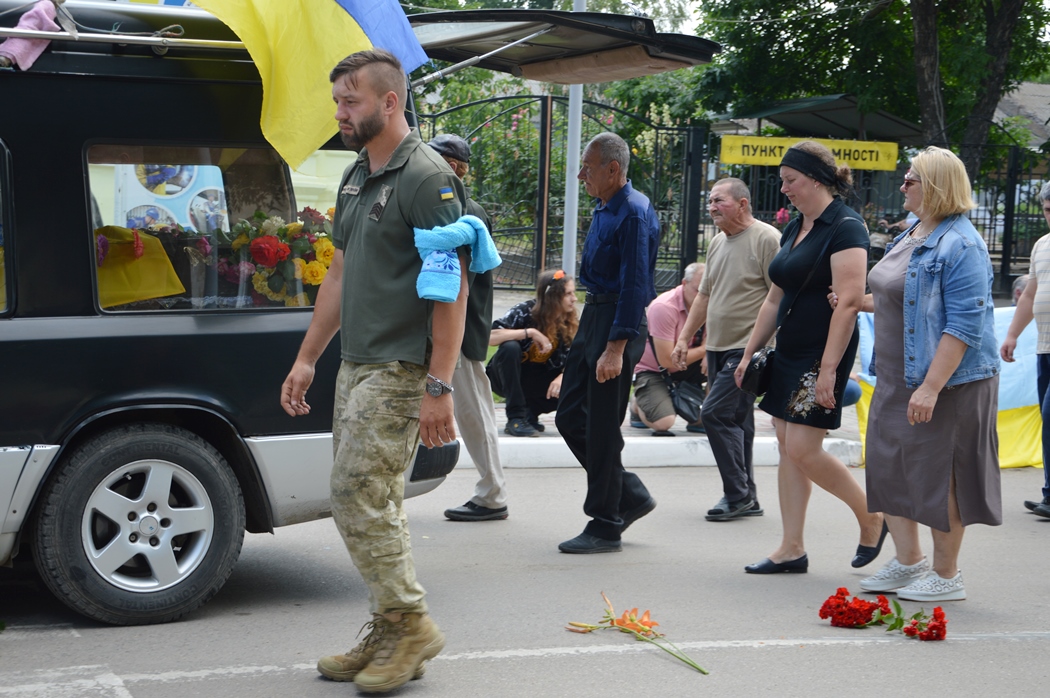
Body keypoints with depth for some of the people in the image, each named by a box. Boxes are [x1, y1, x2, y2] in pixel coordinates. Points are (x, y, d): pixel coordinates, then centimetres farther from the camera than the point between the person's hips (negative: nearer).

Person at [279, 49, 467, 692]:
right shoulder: (357, 177, 16)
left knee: (360, 503, -9)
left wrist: (439, 387, -22)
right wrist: (307, 359, 20)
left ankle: (411, 624, 5)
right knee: (376, 505, 11)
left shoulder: (427, 177, -13)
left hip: (400, 372, -9)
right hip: (356, 367, 9)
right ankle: (392, 638, 19)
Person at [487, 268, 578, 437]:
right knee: (510, 347, -34)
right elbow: (489, 337, -32)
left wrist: (562, 377, -31)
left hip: (537, 382, 3)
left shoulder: (571, 325, -8)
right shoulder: (524, 311, -20)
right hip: (507, 377, -3)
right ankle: (516, 418, -27)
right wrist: (530, 333, -35)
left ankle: (530, 412, 3)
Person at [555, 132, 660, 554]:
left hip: (619, 322, -10)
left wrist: (616, 347, -25)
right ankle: (631, 496, 22)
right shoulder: (604, 210, 14)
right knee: (570, 417, 11)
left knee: (602, 427, -3)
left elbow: (635, 283, -21)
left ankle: (605, 527, 8)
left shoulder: (634, 213, -16)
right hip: (593, 314, 10)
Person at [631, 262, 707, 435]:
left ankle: (701, 418, -2)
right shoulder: (665, 307, -26)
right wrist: (703, 349, -18)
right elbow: (667, 360, -27)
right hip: (651, 370, -6)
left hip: (683, 368, 6)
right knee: (663, 422, -27)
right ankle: (639, 404, 10)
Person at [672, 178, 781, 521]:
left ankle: (737, 494, -3)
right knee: (736, 421, 10)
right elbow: (705, 295, 22)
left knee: (716, 413, -13)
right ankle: (747, 499, 16)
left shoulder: (767, 239, -11)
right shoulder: (718, 242, 15)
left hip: (748, 347, -8)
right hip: (718, 347, 8)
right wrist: (684, 338, 18)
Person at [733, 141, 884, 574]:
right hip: (789, 353, 9)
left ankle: (871, 518, 11)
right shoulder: (794, 228, 13)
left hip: (823, 355, -9)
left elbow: (848, 302, -21)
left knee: (804, 449, -10)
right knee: (787, 447, 7)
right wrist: (749, 353, 17)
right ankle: (792, 549, 12)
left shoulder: (844, 227, -14)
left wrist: (829, 369, -25)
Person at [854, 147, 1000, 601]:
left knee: (938, 475, 0)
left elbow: (964, 325, -23)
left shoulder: (960, 246, -17)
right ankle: (908, 562, 24)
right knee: (888, 465, 12)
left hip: (944, 380, -9)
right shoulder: (911, 236, 12)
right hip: (899, 378, 9)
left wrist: (931, 387, -27)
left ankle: (946, 576, 14)